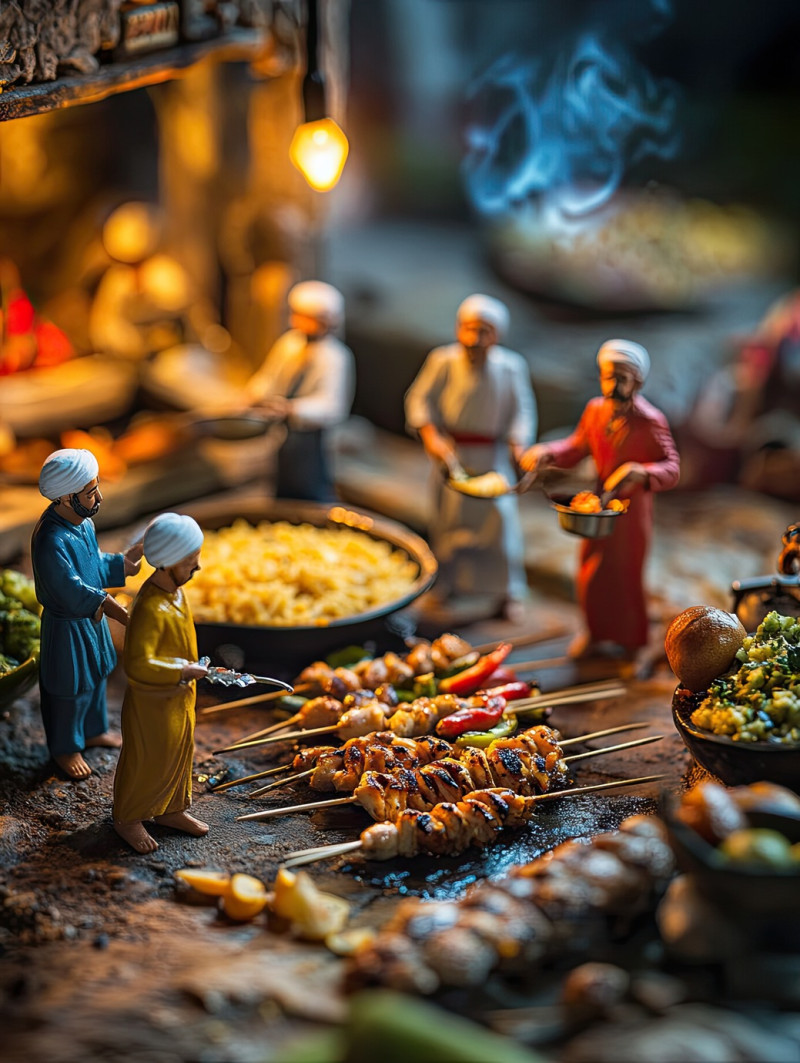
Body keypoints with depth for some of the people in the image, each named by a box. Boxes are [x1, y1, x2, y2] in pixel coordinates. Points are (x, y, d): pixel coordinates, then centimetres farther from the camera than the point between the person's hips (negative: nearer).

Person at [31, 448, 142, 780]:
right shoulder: (51, 541, -35)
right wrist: (104, 604, -41)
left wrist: (121, 563, -3)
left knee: (96, 675, 27)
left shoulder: (82, 520, -7)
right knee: (70, 689, 13)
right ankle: (64, 748, 37)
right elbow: (73, 592, -33)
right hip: (68, 625, -8)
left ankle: (93, 730, 51)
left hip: (92, 616, 8)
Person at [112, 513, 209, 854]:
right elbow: (137, 664, -38)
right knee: (147, 761, 11)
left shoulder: (175, 588, -5)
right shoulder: (150, 609, -35)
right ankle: (127, 819, 34)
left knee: (179, 751, 24)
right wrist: (182, 672, -29)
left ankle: (171, 810, 45)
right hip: (152, 700, -9)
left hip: (179, 695, 9)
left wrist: (191, 666, 14)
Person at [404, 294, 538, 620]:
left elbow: (522, 410, -1)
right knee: (448, 516, 8)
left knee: (500, 517, -1)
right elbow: (420, 399, -5)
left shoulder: (511, 366, -8)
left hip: (493, 455, 0)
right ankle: (447, 584, 27)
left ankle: (509, 592, 12)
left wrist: (518, 444, -14)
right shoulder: (443, 360, -11)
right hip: (452, 452, 0)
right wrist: (430, 437, -17)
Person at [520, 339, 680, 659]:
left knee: (626, 574, 10)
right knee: (592, 572, 15)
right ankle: (597, 633, 39)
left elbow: (671, 468, -21)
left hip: (632, 508, -5)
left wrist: (640, 472, -39)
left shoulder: (650, 422, -21)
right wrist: (545, 454, -5)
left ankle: (631, 643, 31)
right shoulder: (595, 411, -5)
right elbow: (577, 447, 11)